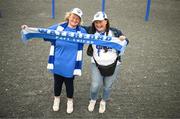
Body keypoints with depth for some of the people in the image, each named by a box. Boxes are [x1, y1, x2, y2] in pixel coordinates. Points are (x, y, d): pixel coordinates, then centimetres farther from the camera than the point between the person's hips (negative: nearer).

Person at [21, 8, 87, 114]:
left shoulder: (82, 32, -9)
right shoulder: (58, 28, -8)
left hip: (70, 66, -1)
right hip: (57, 65, 1)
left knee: (69, 84, 18)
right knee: (57, 83, 22)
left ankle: (70, 101, 48)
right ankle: (56, 99, 52)